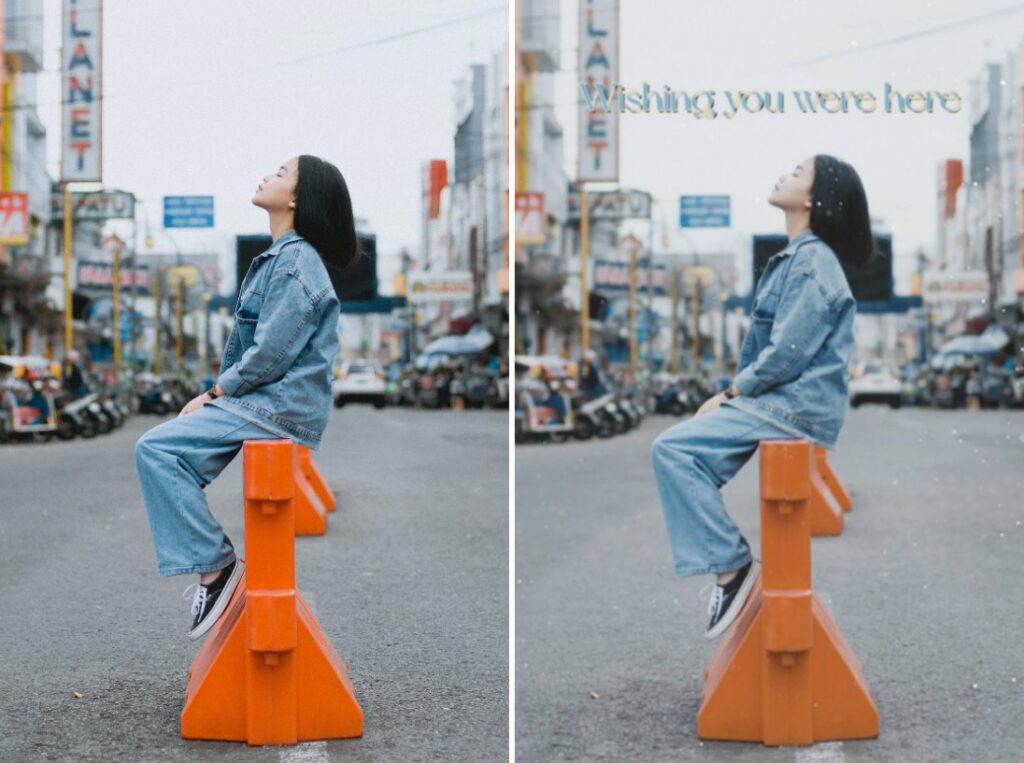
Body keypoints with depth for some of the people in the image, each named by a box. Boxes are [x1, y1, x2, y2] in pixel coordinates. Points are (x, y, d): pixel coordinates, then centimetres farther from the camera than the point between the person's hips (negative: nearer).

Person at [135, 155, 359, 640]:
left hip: (280, 407, -10)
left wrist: (213, 394, -9)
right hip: (263, 399, 10)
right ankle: (212, 566, 9)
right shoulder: (281, 257, 18)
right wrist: (215, 392, 7)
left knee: (156, 449, -18)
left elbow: (271, 354, -20)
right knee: (163, 448, 11)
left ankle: (214, 565, -13)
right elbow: (247, 342, 19)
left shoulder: (296, 261, -14)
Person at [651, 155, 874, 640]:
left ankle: (731, 566, -14)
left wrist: (730, 394, -10)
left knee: (673, 449, -19)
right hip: (778, 398, 10)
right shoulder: (796, 257, 18)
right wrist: (731, 391, 7)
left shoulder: (813, 261, -13)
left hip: (797, 405, -10)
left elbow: (789, 353, -19)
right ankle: (727, 567, 5)